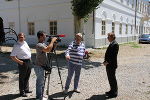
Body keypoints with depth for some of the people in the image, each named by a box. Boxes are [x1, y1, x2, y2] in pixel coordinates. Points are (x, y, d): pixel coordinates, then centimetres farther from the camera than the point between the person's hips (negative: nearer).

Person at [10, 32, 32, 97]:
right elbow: (12, 56, -17)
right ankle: (22, 92, 14)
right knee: (22, 77, 2)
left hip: (28, 61, 8)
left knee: (27, 77, 18)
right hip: (23, 62, -8)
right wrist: (19, 61, -20)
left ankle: (26, 89, 33)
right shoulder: (16, 46, -14)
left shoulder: (25, 43, 10)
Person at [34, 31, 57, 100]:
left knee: (40, 82, 20)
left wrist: (54, 44, -1)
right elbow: (48, 50, -36)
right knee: (40, 82, 1)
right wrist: (52, 41, -25)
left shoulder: (43, 44, 9)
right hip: (39, 67, -10)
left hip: (42, 66, 10)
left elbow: (49, 50, 15)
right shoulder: (39, 45, -22)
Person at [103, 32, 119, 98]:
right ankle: (112, 91, 31)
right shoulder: (111, 44, 14)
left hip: (112, 65, -10)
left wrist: (108, 62, -18)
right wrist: (105, 61, 7)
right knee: (110, 78, 17)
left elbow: (113, 55, -22)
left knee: (112, 78, 1)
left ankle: (114, 93, 13)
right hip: (108, 65, 10)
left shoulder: (115, 44, -16)